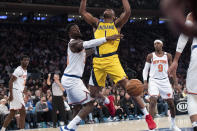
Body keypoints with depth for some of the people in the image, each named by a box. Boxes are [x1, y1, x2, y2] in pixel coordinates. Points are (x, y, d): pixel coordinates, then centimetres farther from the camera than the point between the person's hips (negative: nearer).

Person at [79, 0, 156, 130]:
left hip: (112, 59, -4)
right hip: (97, 61, 4)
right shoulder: (96, 23, 20)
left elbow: (127, 12, -4)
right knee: (93, 93, 9)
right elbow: (82, 11, 16)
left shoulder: (117, 24, 12)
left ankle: (147, 115, -12)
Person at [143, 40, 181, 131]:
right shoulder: (150, 56, 3)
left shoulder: (168, 56, 6)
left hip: (165, 81, 2)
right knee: (153, 101, -21)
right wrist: (145, 81, -8)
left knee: (171, 103, 4)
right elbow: (145, 69, 6)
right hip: (153, 80, -2)